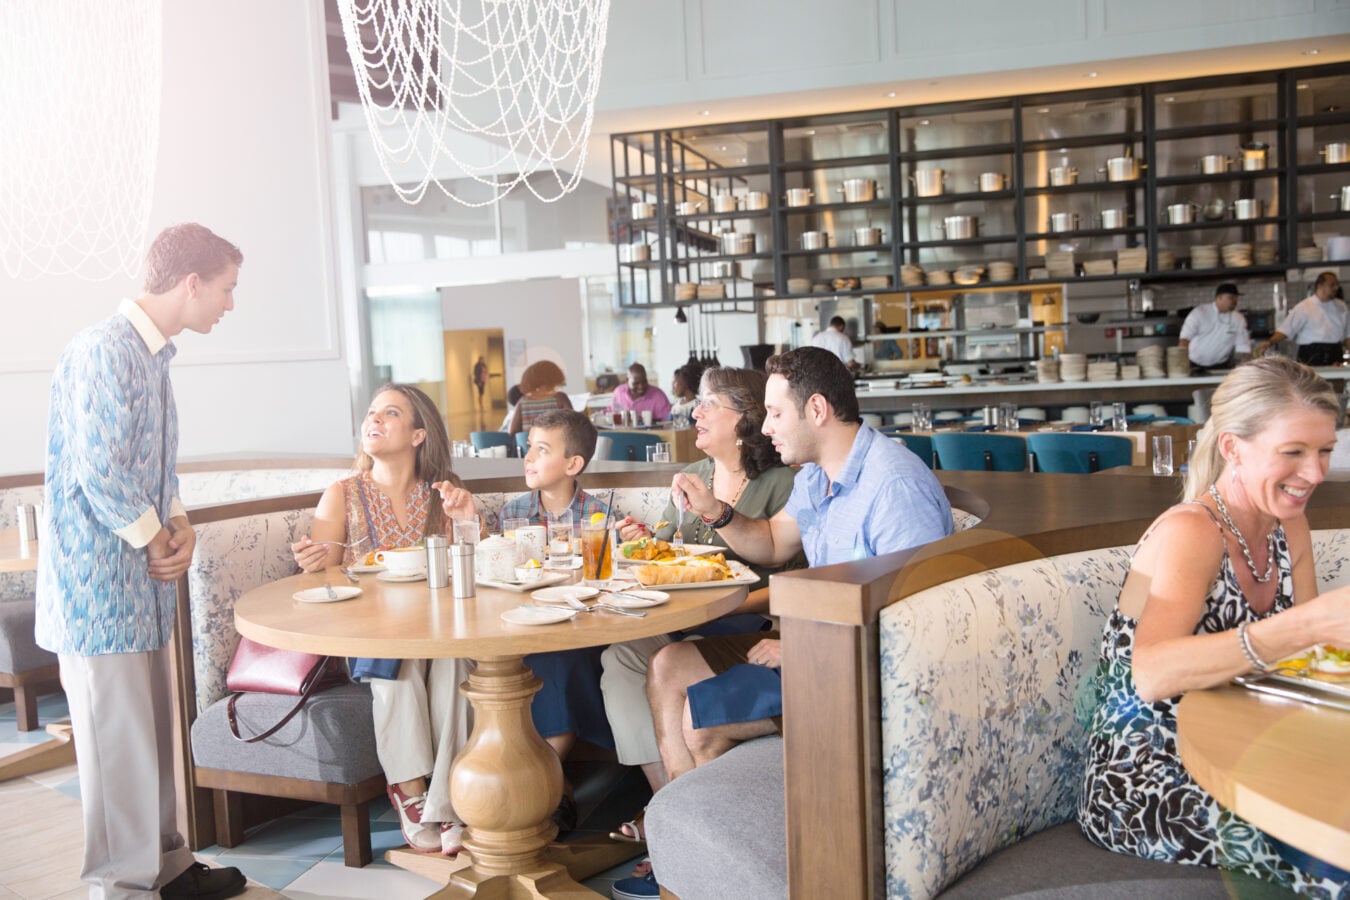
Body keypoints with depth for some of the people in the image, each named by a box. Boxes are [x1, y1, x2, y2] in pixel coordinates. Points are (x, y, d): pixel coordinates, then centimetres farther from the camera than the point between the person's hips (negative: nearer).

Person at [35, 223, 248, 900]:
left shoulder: (151, 355, 13)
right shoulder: (104, 350, -17)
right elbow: (98, 472, -22)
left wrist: (180, 525, 3)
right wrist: (156, 542, -10)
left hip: (140, 585, 9)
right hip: (98, 583, -9)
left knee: (153, 734, 17)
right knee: (119, 741, 0)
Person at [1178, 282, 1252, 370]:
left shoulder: (1239, 319, 3)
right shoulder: (1200, 312, -6)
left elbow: (1243, 348, 4)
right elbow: (1185, 337, -12)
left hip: (1220, 367, 2)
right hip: (1194, 365, -2)